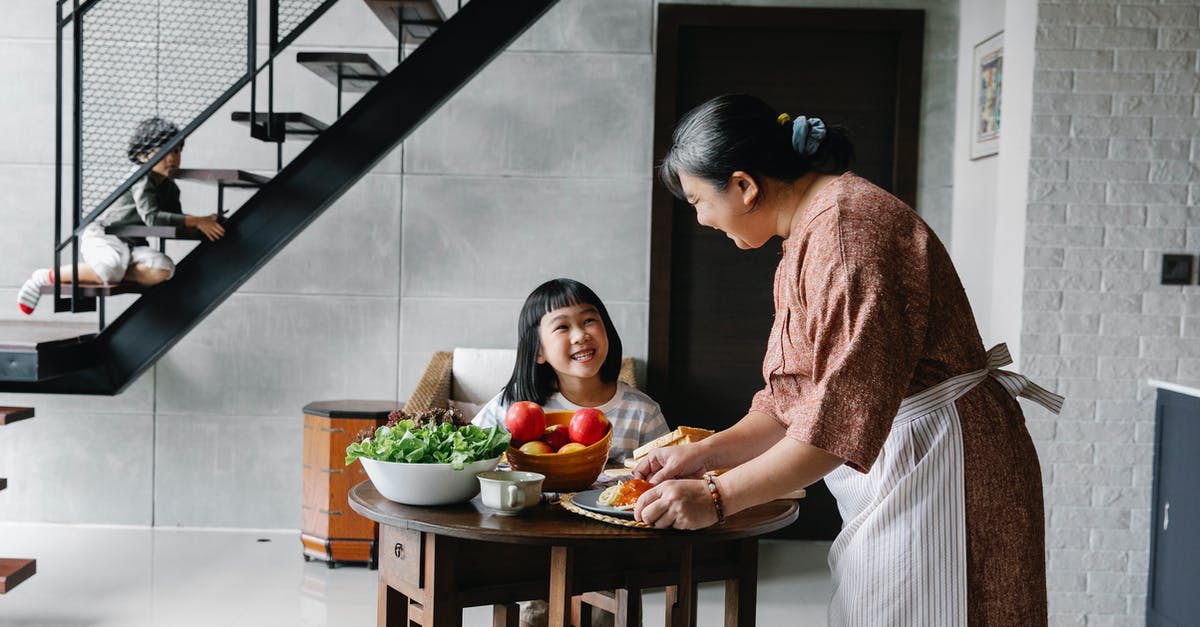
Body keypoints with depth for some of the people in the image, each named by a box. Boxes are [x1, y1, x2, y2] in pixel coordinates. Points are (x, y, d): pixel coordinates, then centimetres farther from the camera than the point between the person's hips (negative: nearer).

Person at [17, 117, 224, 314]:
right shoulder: (141, 178, -13)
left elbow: (175, 223, 11)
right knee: (112, 268, -39)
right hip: (101, 236, -6)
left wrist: (204, 222, -6)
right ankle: (47, 276, -17)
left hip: (132, 244, 6)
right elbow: (151, 217, -26)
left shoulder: (170, 189, 11)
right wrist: (195, 221, -28)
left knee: (163, 269, -25)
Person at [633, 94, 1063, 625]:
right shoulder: (805, 236, 14)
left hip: (936, 467, -10)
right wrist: (704, 454, 4)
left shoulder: (846, 224, -19)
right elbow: (796, 398, 15)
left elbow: (844, 412, -25)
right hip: (891, 480, 10)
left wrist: (717, 496, -20)